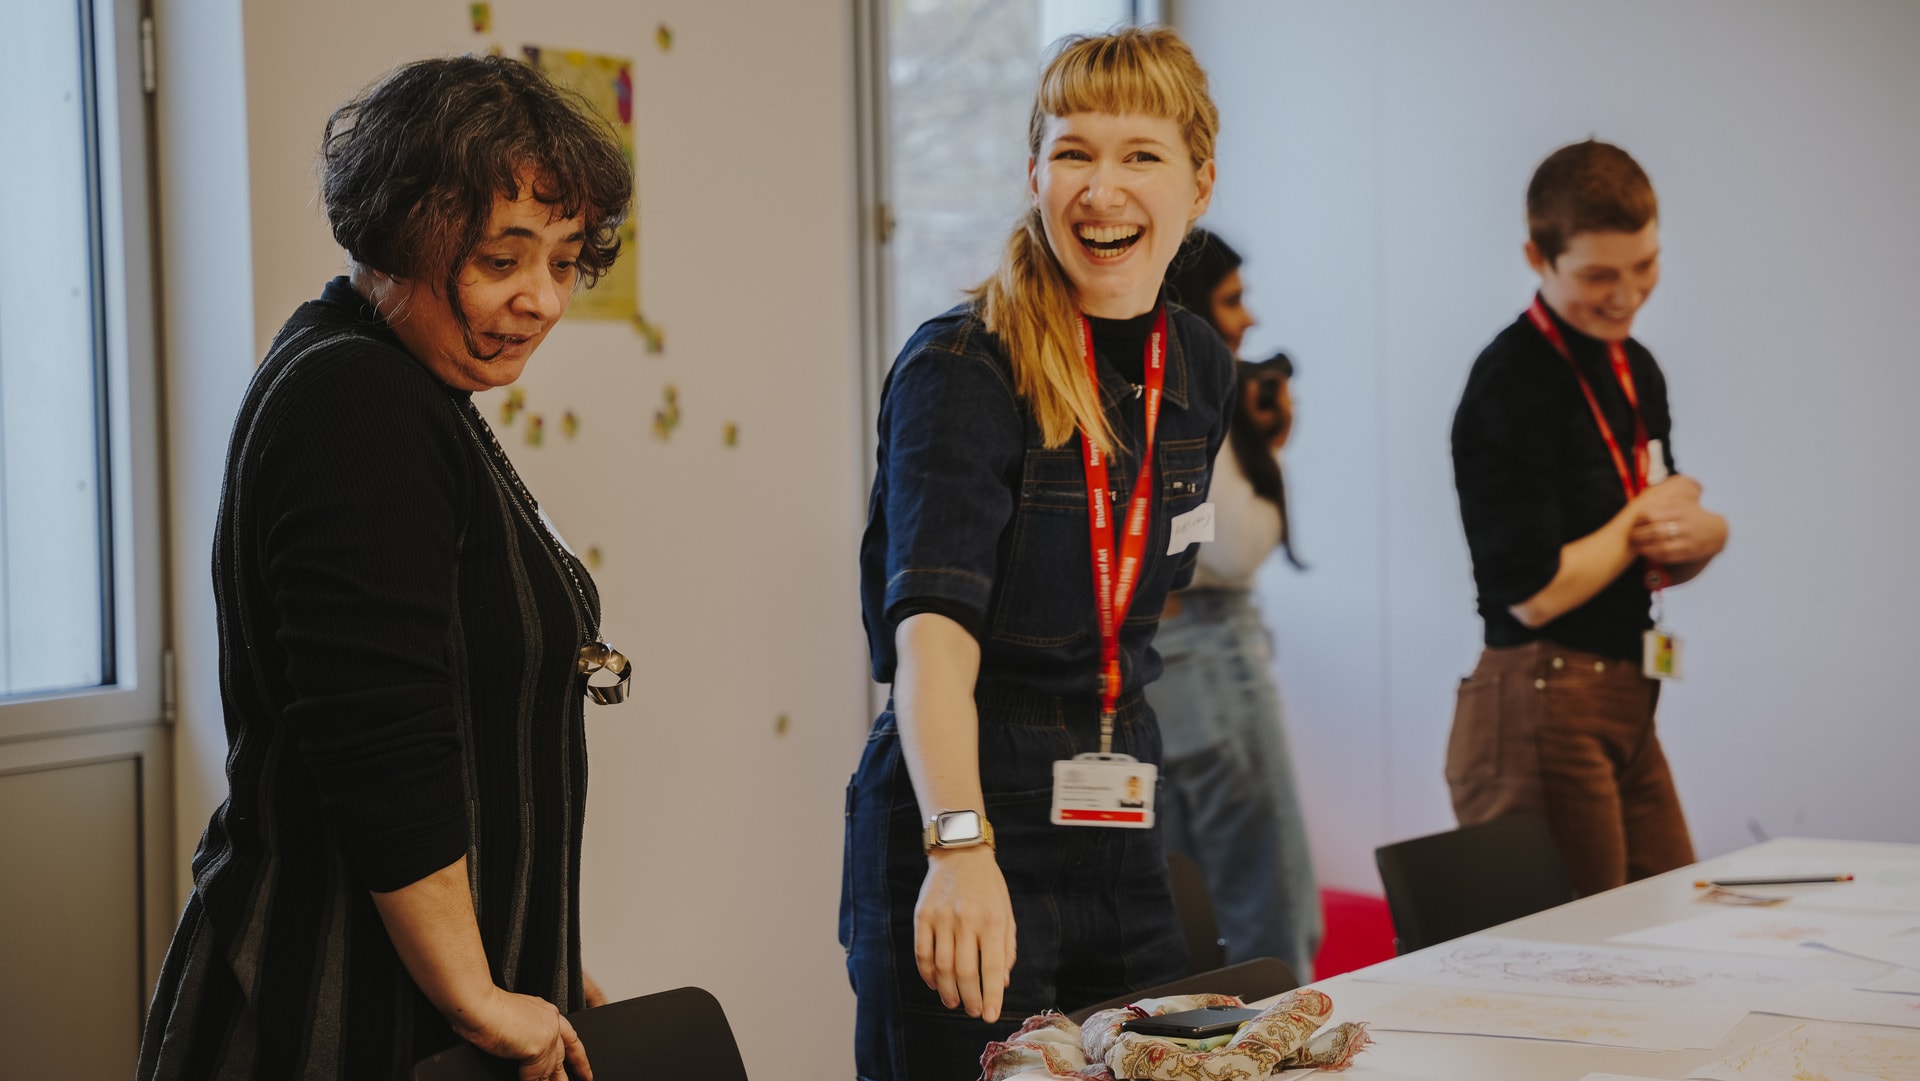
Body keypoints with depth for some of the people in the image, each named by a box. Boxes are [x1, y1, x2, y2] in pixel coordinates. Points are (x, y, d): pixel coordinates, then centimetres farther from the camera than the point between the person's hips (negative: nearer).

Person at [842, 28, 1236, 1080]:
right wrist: (962, 843, -41)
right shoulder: (962, 368, -13)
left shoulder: (1199, 368, 7)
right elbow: (933, 625, -27)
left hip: (1120, 843, 6)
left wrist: (1111, 751, 13)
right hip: (959, 845, -6)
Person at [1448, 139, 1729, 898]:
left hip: (1627, 707, 9)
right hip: (1542, 714, -9)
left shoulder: (1636, 370, 13)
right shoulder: (1512, 386, -14)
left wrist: (1705, 533, -2)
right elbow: (1535, 593, -20)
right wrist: (1643, 521, -4)